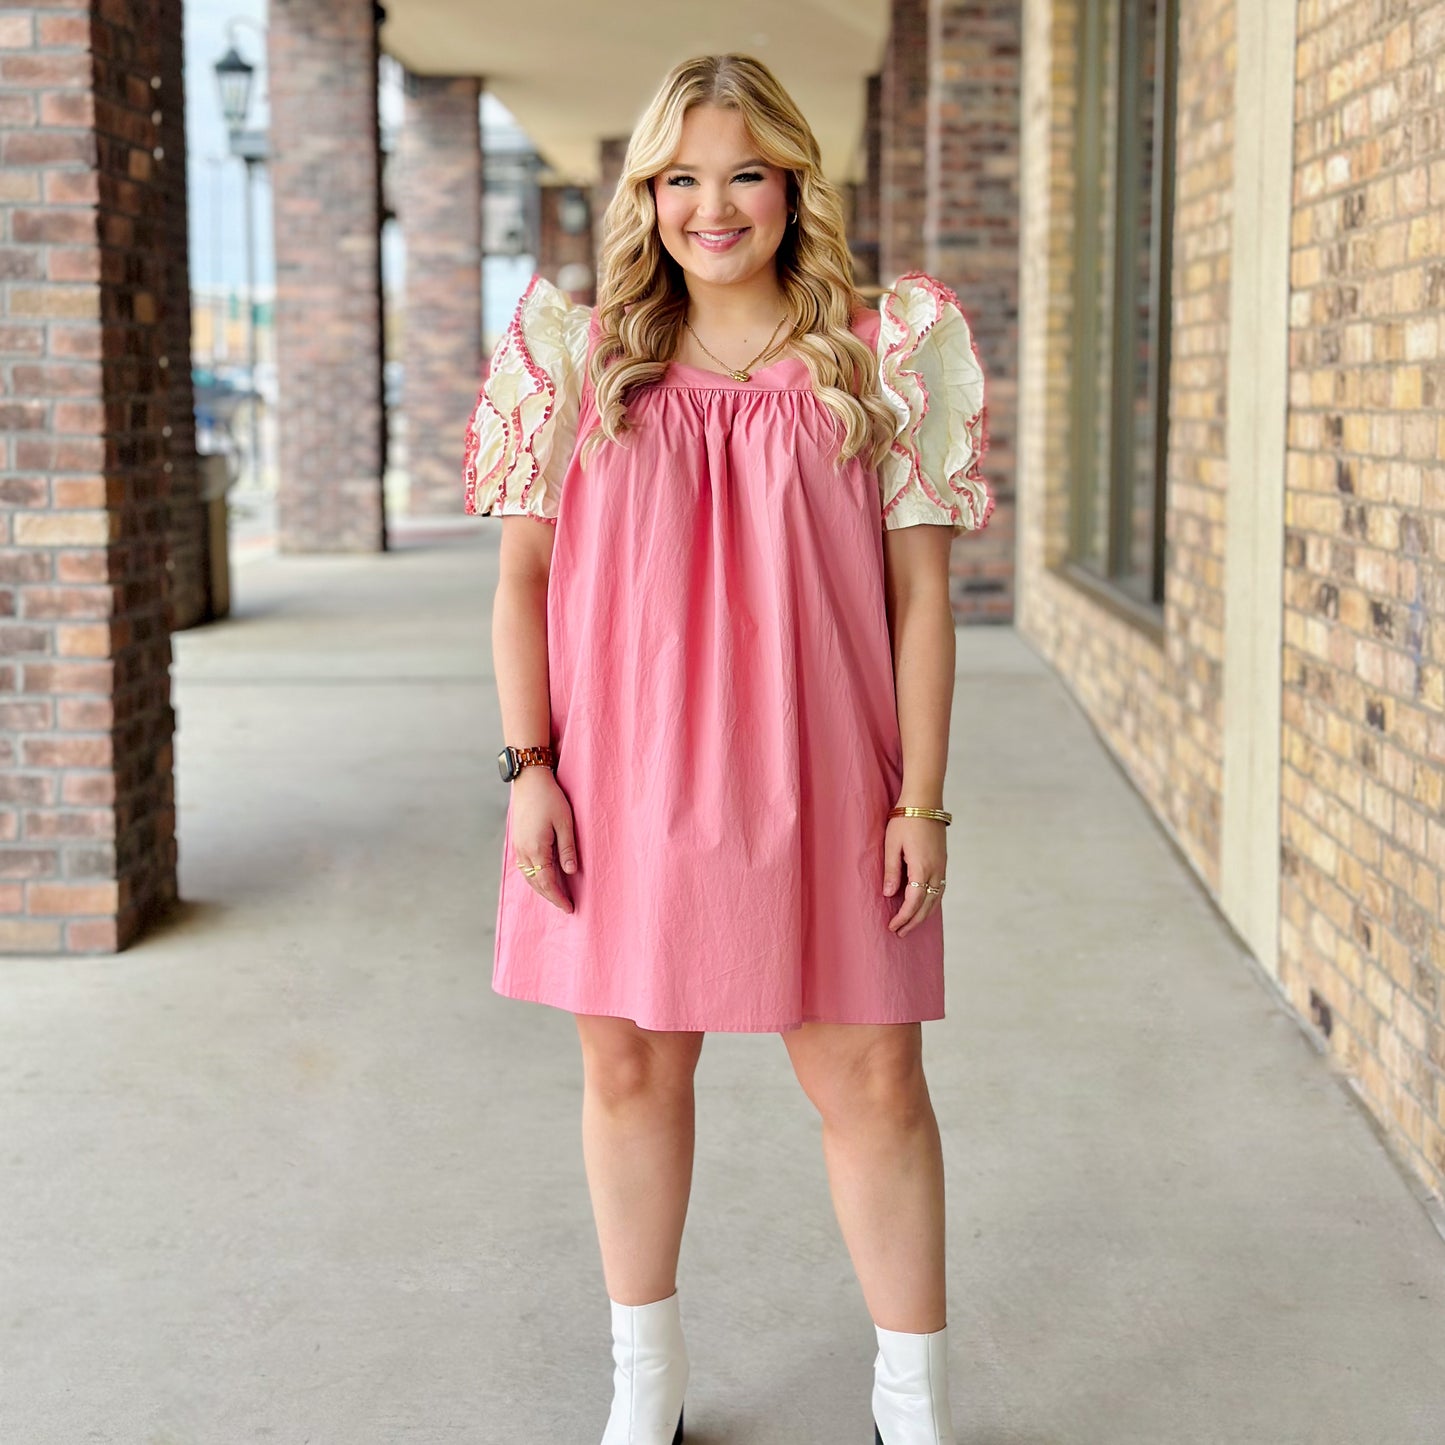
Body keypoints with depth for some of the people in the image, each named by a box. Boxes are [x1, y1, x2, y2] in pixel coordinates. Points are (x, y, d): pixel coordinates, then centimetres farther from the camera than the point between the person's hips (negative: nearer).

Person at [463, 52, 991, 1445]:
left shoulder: (878, 356, 1)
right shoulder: (581, 357, 4)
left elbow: (919, 593, 0)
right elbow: (522, 575, 6)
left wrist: (920, 798, -4)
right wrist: (528, 768, -2)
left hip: (812, 784, -1)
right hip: (618, 783, 2)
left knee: (871, 1080, 1)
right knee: (628, 1068, 11)